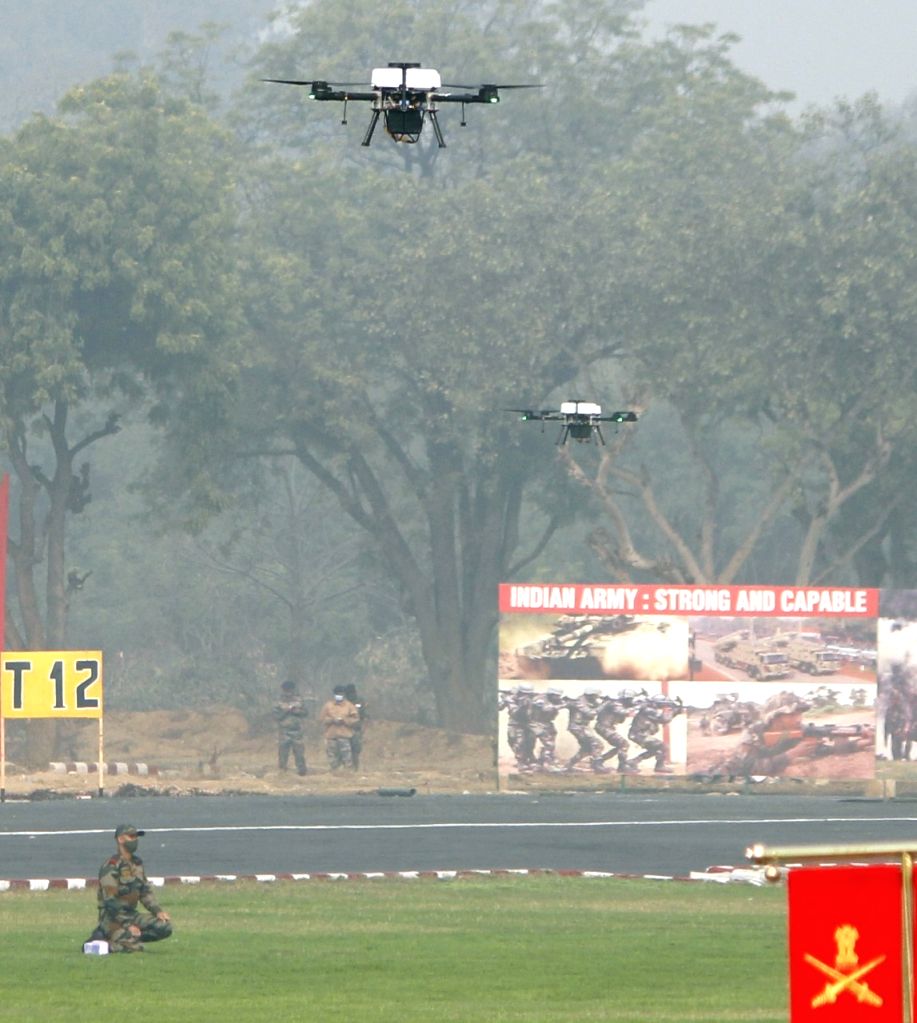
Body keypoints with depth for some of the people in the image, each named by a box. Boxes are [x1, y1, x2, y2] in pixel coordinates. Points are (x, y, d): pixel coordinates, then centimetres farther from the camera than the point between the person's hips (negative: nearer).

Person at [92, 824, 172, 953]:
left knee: (165, 927, -7)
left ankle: (130, 938, 1)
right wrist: (127, 926, -22)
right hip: (113, 918, -8)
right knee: (135, 947, -28)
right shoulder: (111, 866, -15)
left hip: (131, 914, 8)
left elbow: (145, 892, 17)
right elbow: (110, 902, -20)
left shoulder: (137, 863, 11)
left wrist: (158, 911, 0)